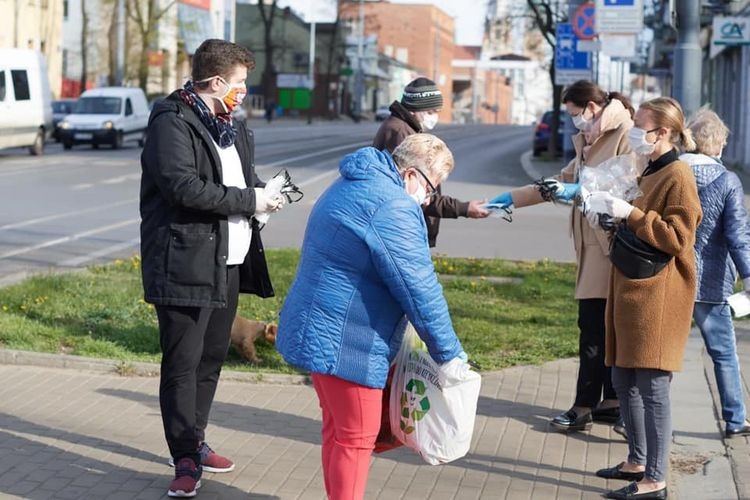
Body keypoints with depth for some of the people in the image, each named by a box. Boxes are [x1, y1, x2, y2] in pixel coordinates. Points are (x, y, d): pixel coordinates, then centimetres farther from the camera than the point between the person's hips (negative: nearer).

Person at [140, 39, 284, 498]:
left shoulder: (230, 127, 16)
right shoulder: (173, 123, -12)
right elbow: (184, 186, -24)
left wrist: (265, 191, 5)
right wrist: (248, 200, -17)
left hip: (228, 263, 9)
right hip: (186, 265, -9)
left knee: (212, 357, 17)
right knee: (182, 364, -3)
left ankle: (194, 441, 30)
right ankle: (186, 459, 3)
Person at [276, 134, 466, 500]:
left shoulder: (352, 185, 13)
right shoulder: (394, 208, -20)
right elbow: (419, 291, -20)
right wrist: (450, 355, -10)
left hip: (319, 330, 10)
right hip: (344, 341, -10)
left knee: (338, 429, 20)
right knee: (357, 436, 0)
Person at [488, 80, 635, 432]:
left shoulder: (626, 135, -10)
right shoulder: (589, 142, 21)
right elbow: (562, 183, 26)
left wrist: (583, 191, -20)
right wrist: (512, 199, 23)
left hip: (611, 246, -9)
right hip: (592, 246, 9)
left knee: (594, 328, -6)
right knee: (605, 327, 12)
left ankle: (584, 408, -1)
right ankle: (611, 402, 19)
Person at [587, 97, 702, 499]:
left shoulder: (678, 175, -12)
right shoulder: (650, 172, 18)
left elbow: (677, 237, -19)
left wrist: (631, 214, -20)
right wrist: (615, 217, 13)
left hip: (657, 296, -10)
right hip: (631, 290, 10)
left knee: (652, 386, -8)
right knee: (623, 381, 14)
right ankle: (638, 461, 26)